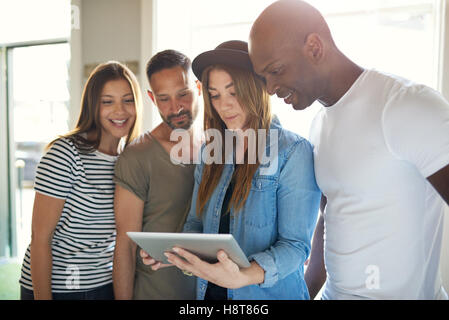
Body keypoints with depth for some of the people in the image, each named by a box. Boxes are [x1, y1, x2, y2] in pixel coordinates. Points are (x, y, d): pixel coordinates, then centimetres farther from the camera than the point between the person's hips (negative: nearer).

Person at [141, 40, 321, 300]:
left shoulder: (293, 152, -14)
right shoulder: (210, 151, 3)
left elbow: (296, 244, -17)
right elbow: (197, 223, 8)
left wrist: (242, 276, -32)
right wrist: (175, 251, -12)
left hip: (270, 294, -4)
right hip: (209, 291, 5)